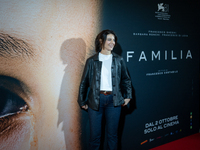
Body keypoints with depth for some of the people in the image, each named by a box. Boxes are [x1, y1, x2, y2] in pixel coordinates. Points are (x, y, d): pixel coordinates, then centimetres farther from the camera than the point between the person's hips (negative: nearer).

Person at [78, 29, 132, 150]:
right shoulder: (91, 61, 3)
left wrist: (128, 96, 5)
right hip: (95, 100, -1)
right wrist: (82, 101, 7)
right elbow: (84, 82, 7)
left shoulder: (119, 60, 7)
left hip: (114, 100, 1)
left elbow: (126, 79, 15)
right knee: (95, 135, 6)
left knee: (112, 134, 10)